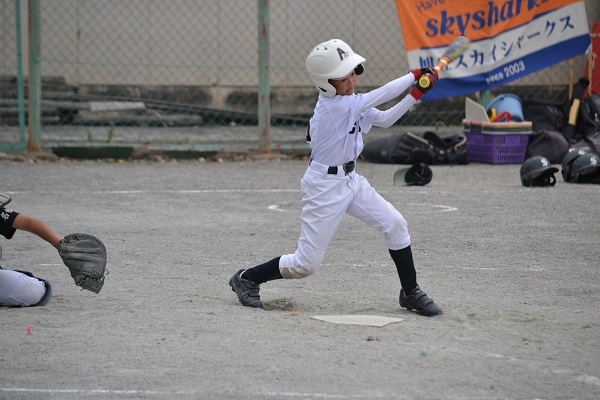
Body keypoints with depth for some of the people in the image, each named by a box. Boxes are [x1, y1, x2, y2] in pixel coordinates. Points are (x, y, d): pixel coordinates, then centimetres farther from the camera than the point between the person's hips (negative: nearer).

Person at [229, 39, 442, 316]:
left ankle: (410, 293, 13)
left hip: (350, 179, 9)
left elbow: (385, 120, 9)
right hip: (324, 186, -9)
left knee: (395, 225, 0)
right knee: (306, 264, -4)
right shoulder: (333, 105, -22)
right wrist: (415, 75, -13)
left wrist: (415, 95, -1)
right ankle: (247, 279, 17)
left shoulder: (350, 103, 4)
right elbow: (381, 96, -24)